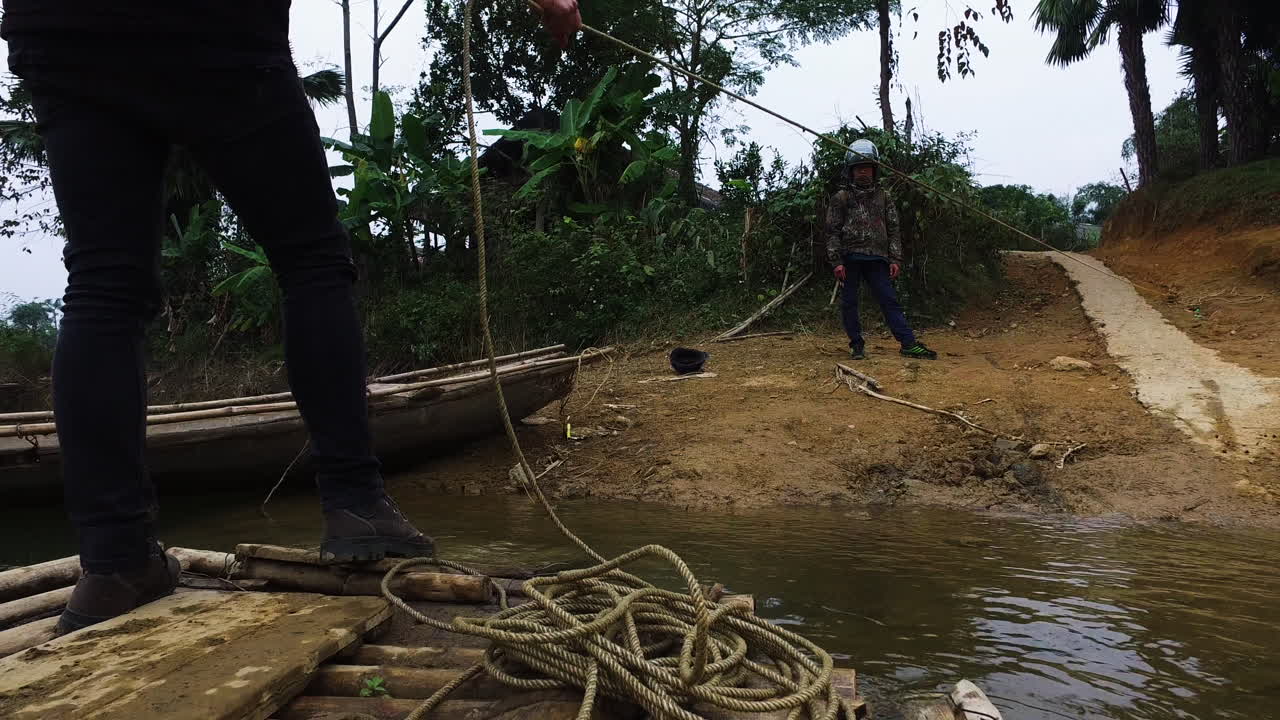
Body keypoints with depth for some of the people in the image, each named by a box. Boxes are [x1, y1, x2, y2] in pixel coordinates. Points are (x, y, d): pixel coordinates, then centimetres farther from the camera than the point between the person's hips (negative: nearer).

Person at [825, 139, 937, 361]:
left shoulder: (883, 197, 13)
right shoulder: (840, 198, 4)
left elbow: (893, 230, 12)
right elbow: (832, 232, 0)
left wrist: (895, 260, 3)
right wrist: (836, 261, -9)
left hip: (876, 259, 2)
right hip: (849, 257, -2)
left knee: (889, 300, -2)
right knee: (849, 302, 2)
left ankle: (909, 344, -5)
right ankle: (856, 344, 14)